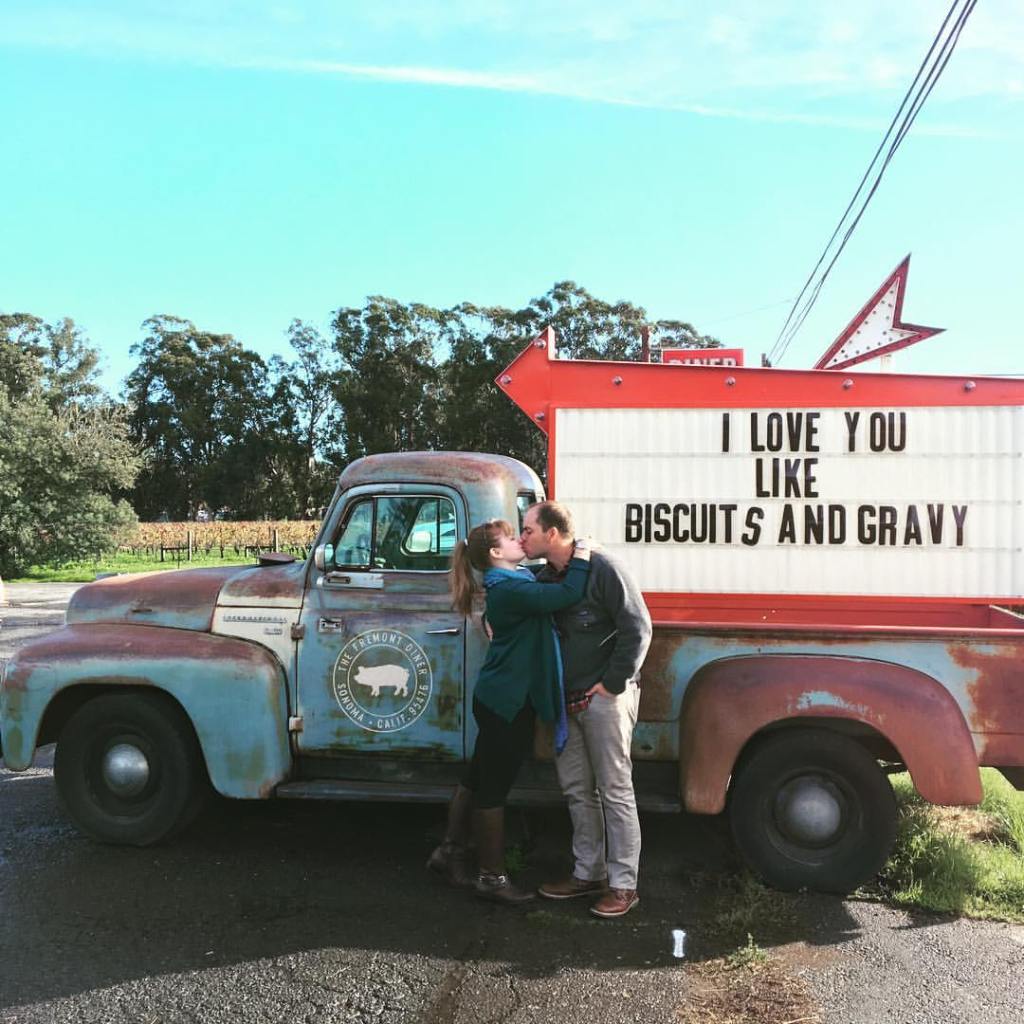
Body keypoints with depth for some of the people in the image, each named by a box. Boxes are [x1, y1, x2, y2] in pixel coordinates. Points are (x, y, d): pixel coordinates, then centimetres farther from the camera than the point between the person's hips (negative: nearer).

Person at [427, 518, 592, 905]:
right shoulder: (509, 589, -23)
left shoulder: (518, 579, 8)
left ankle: (450, 852, 33)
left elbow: (552, 584, 17)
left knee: (478, 777, 19)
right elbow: (567, 595, -29)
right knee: (493, 788, 3)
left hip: (500, 699, 10)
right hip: (506, 703, -10)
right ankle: (492, 877, 16)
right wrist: (581, 559, -15)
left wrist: (571, 559, 0)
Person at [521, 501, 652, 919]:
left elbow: (637, 628, -15)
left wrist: (612, 684, -14)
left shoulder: (602, 567, -14)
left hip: (604, 697, -8)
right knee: (577, 789, 15)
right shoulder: (544, 577, 9)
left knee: (614, 789, 1)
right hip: (566, 700, 8)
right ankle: (588, 873, 28)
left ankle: (623, 884, 12)